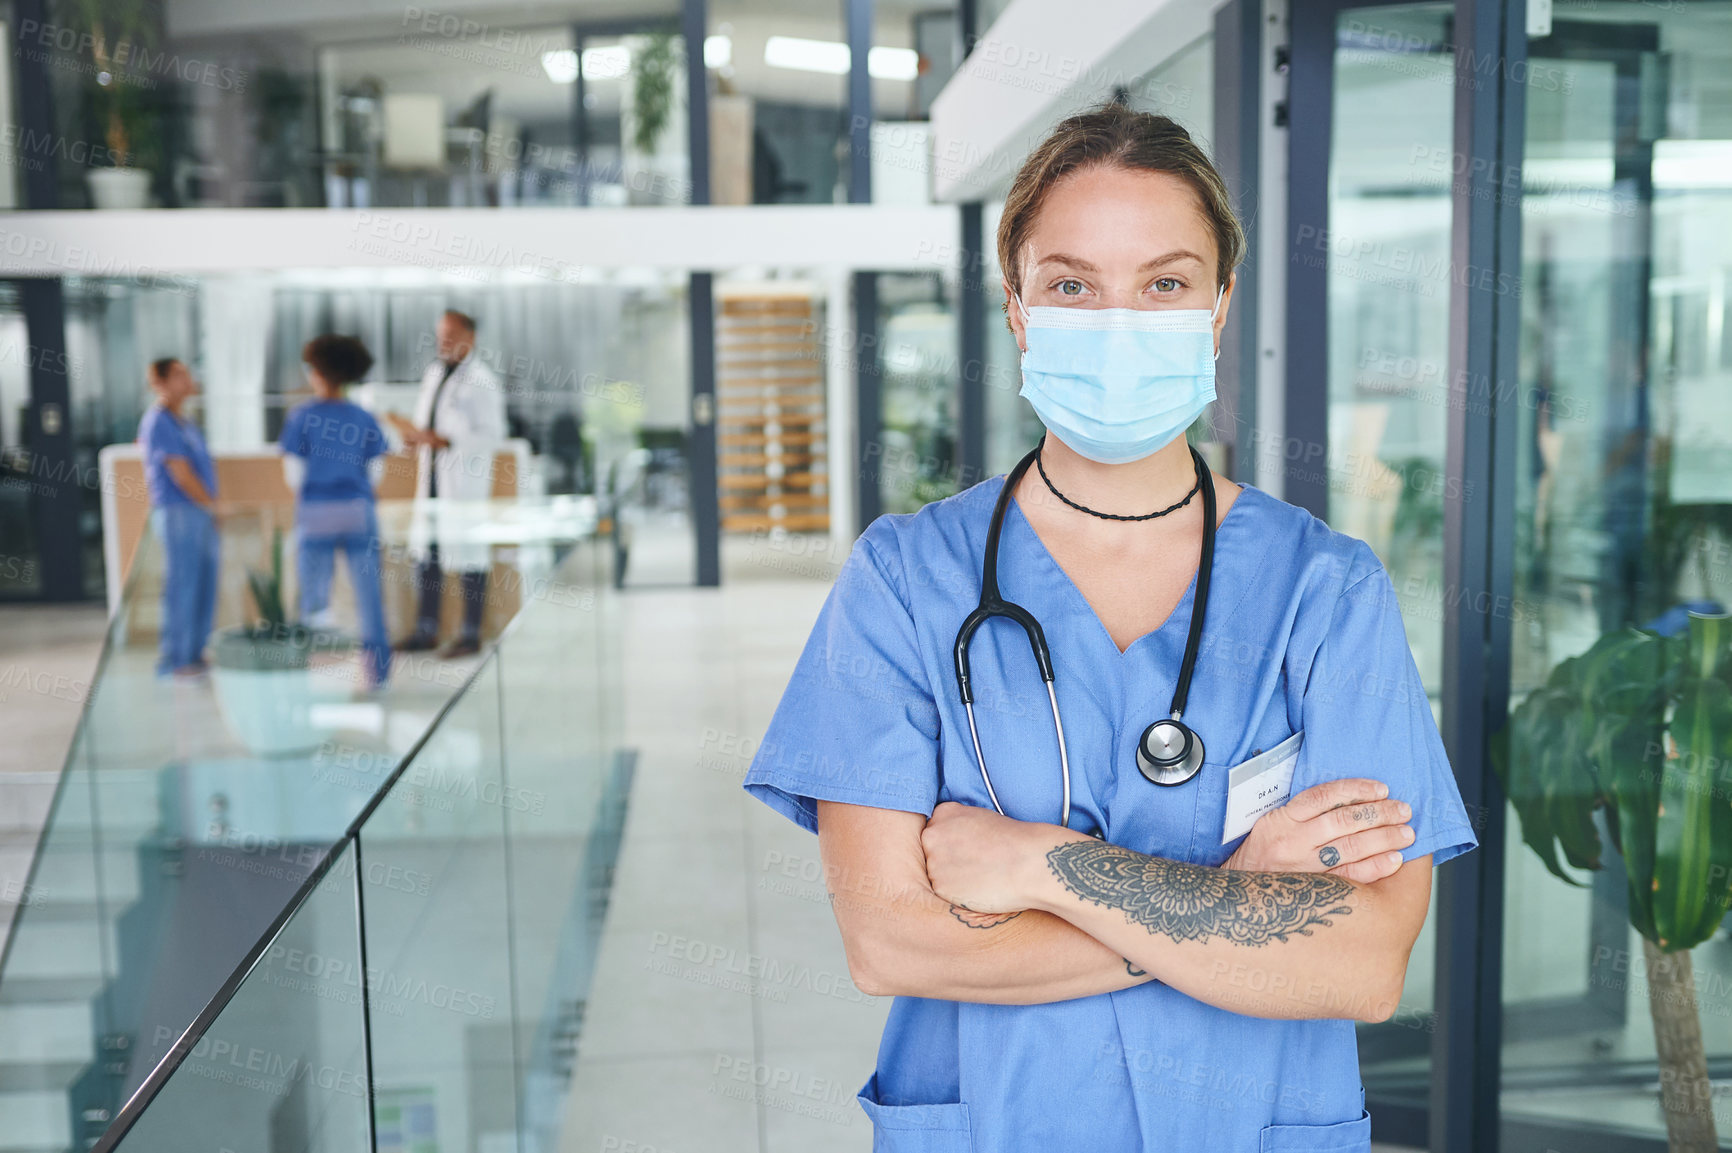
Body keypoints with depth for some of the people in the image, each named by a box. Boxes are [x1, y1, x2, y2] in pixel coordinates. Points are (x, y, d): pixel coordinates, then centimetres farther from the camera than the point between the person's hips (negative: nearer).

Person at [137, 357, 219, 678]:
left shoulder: (184, 422, 18)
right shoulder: (159, 421, -10)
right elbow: (180, 472, -15)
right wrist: (212, 504, -7)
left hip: (200, 514, 9)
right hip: (178, 511, -9)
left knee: (204, 587, 10)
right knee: (181, 586, -8)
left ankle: (193, 654, 18)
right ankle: (172, 661, -3)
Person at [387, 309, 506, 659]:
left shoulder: (481, 380, -9)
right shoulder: (433, 373, 15)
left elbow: (492, 433, -13)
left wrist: (445, 441, -21)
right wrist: (414, 435, 2)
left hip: (463, 479, -8)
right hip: (431, 475, 8)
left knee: (468, 553, -3)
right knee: (426, 552, 11)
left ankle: (471, 635, 5)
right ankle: (426, 630, 20)